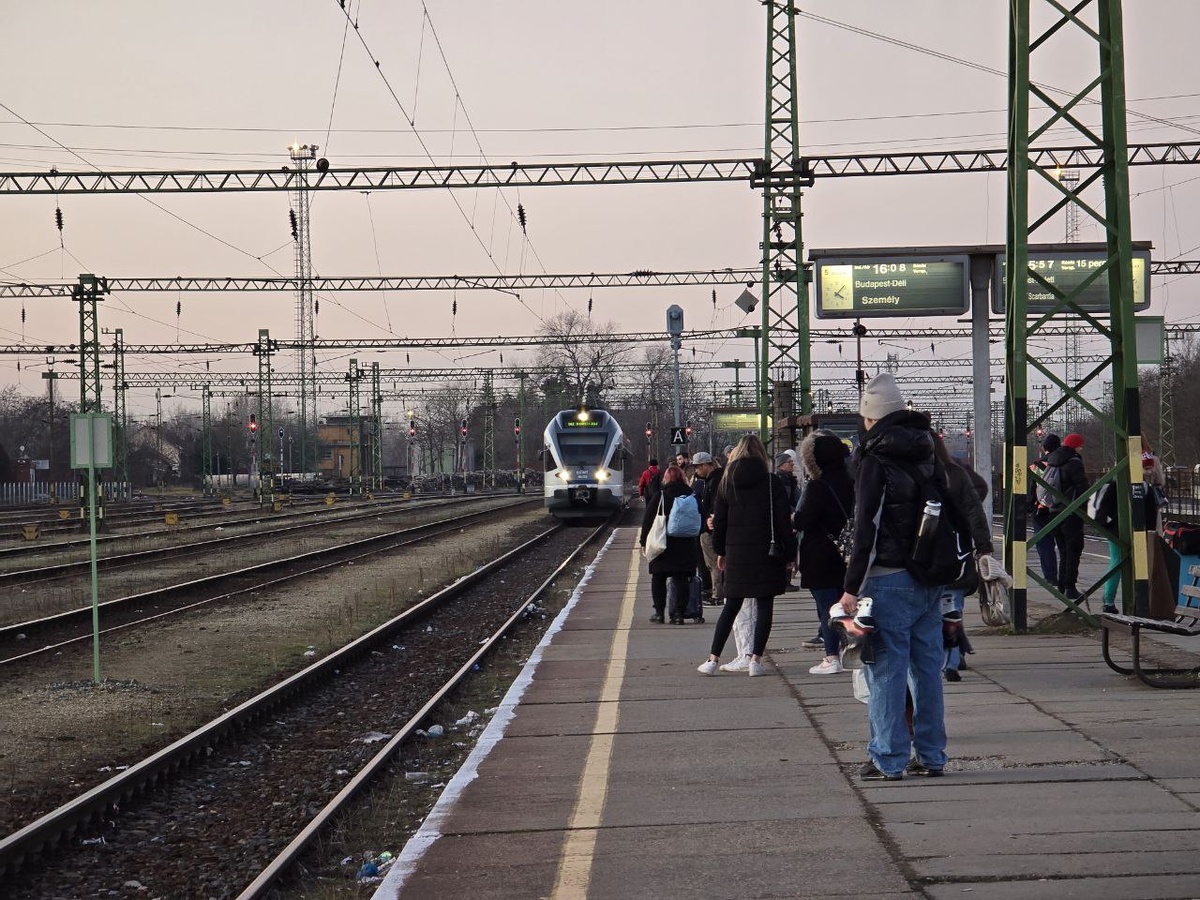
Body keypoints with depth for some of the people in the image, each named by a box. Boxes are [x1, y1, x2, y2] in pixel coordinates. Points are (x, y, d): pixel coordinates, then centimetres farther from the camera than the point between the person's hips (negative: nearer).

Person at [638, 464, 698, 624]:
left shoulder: (660, 496, -6)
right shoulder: (692, 497, 3)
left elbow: (647, 520, -4)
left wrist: (644, 542, 3)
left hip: (662, 544, -2)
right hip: (686, 545, 2)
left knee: (658, 578, 9)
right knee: (681, 580, 3)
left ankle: (659, 612, 9)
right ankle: (679, 613, -2)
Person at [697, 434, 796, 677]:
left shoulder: (727, 482, 4)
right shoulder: (772, 482, -5)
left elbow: (719, 520, 8)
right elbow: (783, 520, -5)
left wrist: (720, 551, 19)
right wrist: (789, 555, 1)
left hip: (736, 552, 3)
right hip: (766, 553, -3)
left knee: (731, 605, 11)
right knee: (764, 605, 4)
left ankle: (713, 659, 7)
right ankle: (755, 660, -1)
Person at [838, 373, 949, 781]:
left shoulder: (876, 460, -10)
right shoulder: (927, 454, 11)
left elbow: (866, 529, -14)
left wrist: (852, 587, -11)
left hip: (889, 579, -7)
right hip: (930, 579, 7)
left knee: (886, 669, -2)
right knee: (927, 666, 11)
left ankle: (889, 759, 0)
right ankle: (931, 755, 15)